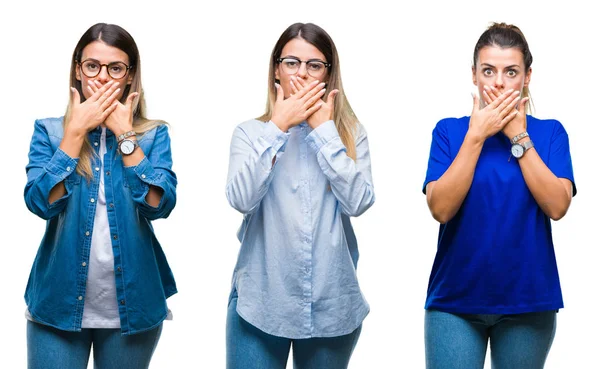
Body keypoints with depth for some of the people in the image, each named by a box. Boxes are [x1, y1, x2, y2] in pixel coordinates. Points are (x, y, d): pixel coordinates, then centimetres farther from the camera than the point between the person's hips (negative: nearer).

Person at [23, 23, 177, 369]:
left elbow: (159, 205, -14)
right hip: (59, 301, 0)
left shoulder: (153, 134, 1)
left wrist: (125, 134, -13)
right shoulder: (49, 130, 1)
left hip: (132, 303, 1)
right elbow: (41, 202, -14)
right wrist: (77, 129, -13)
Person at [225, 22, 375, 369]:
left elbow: (357, 201, -13)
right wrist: (278, 126, -13)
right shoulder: (251, 131, 1)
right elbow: (242, 198, -15)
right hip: (260, 301, -1)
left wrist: (325, 129, -11)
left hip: (332, 304, 1)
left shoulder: (351, 133, 2)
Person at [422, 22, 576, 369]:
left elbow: (557, 206, -13)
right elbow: (441, 208, -12)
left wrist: (518, 136, -12)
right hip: (455, 299, -1)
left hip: (527, 298, 1)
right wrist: (477, 134, -13)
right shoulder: (449, 130, 0)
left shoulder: (550, 132, 1)